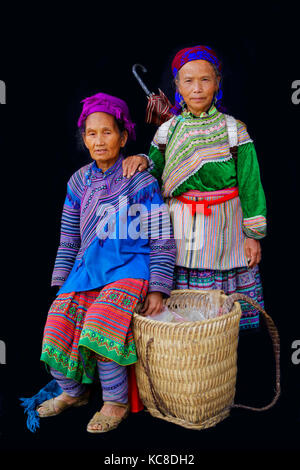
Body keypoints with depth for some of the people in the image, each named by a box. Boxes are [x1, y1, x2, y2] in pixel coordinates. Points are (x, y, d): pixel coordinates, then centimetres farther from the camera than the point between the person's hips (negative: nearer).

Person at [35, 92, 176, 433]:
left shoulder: (141, 182, -4)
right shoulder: (78, 182, 10)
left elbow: (162, 242, -4)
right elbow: (69, 241, 16)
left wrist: (157, 289, -12)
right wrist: (61, 286, 10)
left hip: (129, 266, -4)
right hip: (87, 267, 5)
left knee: (101, 325, -28)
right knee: (58, 324, -16)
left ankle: (116, 402, -3)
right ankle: (73, 392, 14)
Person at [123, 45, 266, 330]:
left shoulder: (233, 130, -1)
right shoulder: (168, 130, 5)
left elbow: (250, 184, 0)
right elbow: (154, 173, 12)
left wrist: (254, 234, -2)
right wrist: (142, 161, -11)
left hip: (223, 229, -1)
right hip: (179, 229, 2)